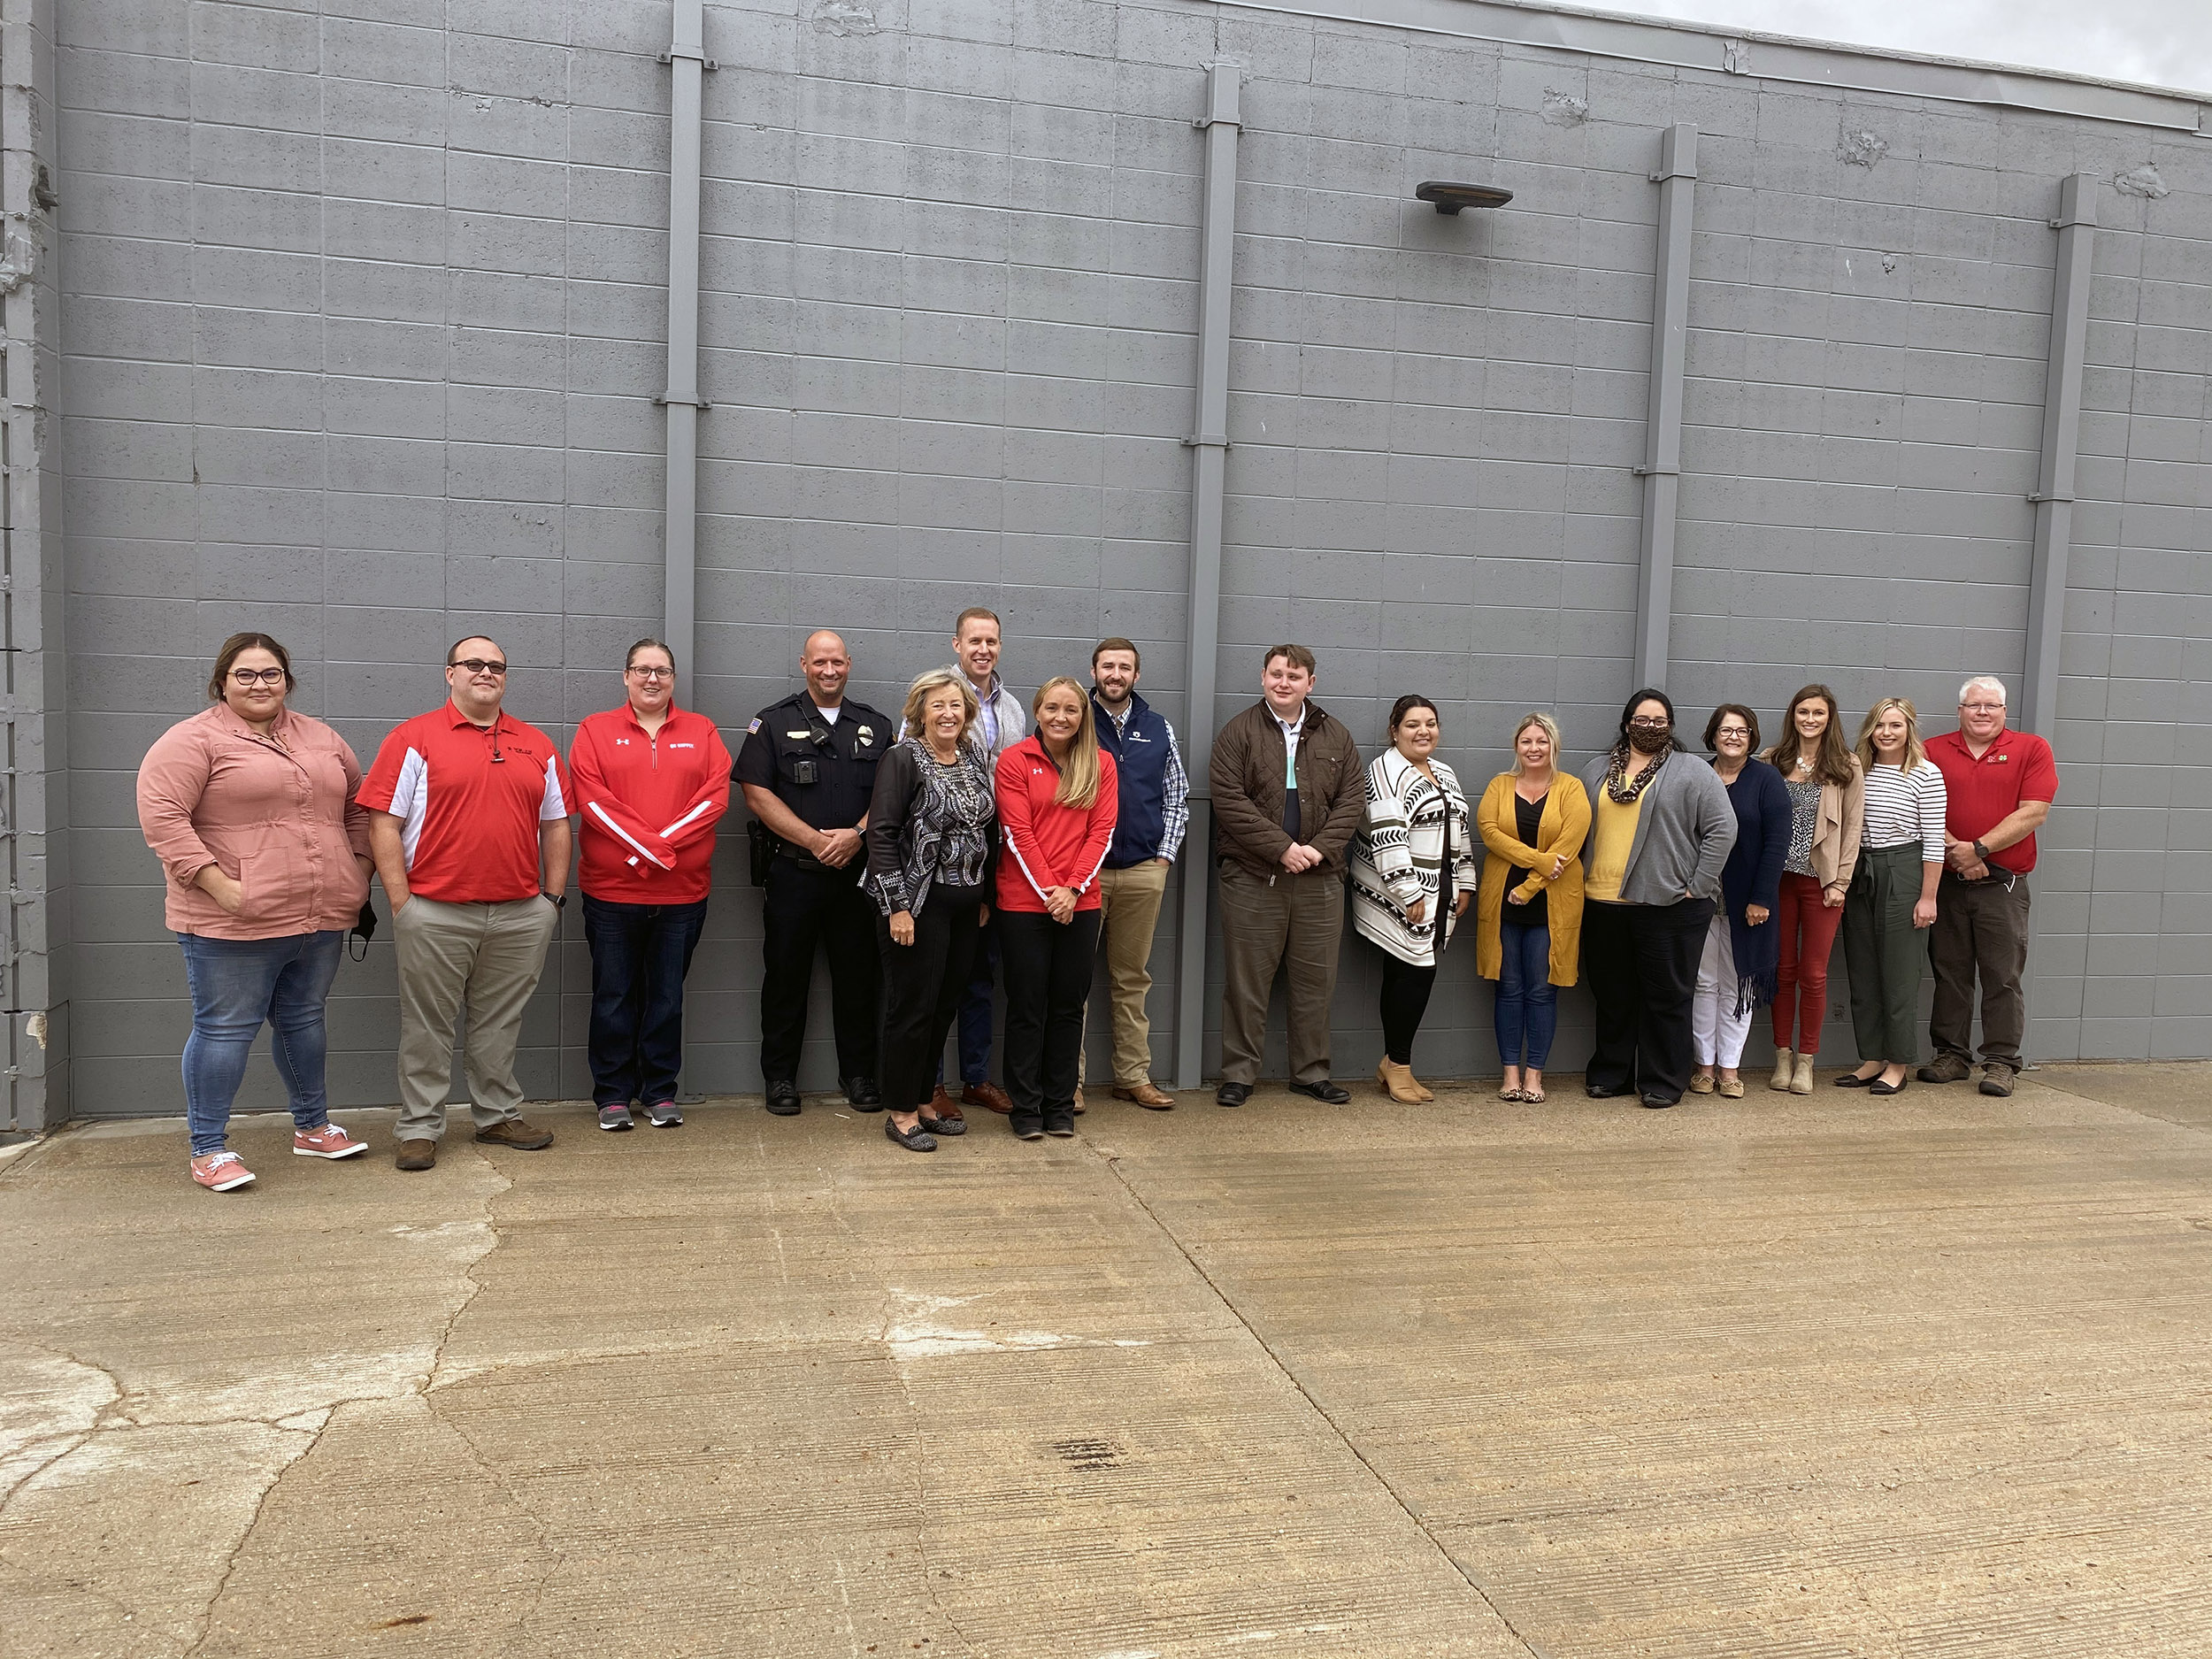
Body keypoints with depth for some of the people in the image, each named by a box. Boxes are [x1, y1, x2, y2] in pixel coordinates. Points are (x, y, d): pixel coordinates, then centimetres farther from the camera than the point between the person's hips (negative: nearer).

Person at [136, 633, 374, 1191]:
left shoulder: (321, 739, 14)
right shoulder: (195, 739, -5)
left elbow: (357, 806, 22)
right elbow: (161, 815, -15)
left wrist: (359, 870, 11)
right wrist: (217, 884, -19)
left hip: (321, 918, 6)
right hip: (233, 924, -6)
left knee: (304, 1020, 17)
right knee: (225, 1029, 1)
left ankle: (312, 1127, 30)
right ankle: (208, 1149, 12)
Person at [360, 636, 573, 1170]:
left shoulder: (537, 745, 13)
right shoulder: (414, 738, 0)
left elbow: (556, 824, 15)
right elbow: (383, 822, -4)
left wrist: (554, 895, 7)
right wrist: (401, 903, -9)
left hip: (521, 915, 3)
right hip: (435, 913, -3)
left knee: (500, 1023, 13)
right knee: (428, 1026, 5)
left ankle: (498, 1117, 24)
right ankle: (420, 1128, 15)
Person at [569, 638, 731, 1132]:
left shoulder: (702, 732, 9)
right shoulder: (595, 730, 5)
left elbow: (715, 797, -3)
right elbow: (592, 799, -7)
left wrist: (662, 843, -14)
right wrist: (648, 846, -16)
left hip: (683, 890, 1)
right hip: (611, 888, -1)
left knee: (667, 996, 9)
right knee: (614, 995, 6)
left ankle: (661, 1092, 19)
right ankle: (613, 1095, 17)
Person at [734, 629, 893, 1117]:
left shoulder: (877, 725, 11)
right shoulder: (774, 723, 4)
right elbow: (757, 793, -5)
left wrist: (857, 834, -12)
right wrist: (815, 840, -13)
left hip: (858, 871, 2)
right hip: (793, 872, -2)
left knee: (859, 976, 6)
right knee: (786, 976, 4)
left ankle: (858, 1075, 18)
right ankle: (780, 1077, 16)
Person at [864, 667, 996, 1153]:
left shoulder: (975, 761, 11)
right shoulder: (904, 758, -9)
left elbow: (990, 832, 16)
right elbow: (882, 833, -14)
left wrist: (985, 896, 13)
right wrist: (897, 905, -18)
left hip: (965, 907, 7)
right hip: (919, 903, -6)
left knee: (945, 1004, 12)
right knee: (913, 1007, 0)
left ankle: (924, 1102, 26)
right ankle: (900, 1113, 12)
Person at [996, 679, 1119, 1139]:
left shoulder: (1101, 764, 7)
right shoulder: (1015, 761, -2)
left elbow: (1102, 831, 1)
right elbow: (1018, 833, -7)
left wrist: (1072, 888, -10)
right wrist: (1048, 890, -13)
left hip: (1081, 903, 3)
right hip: (1024, 902, -3)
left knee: (1069, 1006, 8)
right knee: (1027, 1007, 4)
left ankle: (1060, 1105, 19)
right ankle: (1026, 1107, 13)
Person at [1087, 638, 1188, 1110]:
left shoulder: (1158, 729, 10)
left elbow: (1177, 798, 14)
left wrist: (1164, 857, 5)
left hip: (1143, 872, 3)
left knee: (1133, 977, 10)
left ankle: (1133, 1076, 18)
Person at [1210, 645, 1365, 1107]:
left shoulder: (1336, 736, 12)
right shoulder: (1239, 732, 1)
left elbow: (1352, 800, 7)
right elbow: (1230, 801, -9)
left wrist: (1319, 848, -9)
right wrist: (1281, 848, -15)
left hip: (1320, 879, 3)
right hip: (1252, 877, -3)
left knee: (1316, 981, 8)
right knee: (1247, 981, 2)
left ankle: (1312, 1072, 21)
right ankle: (1238, 1074, 13)